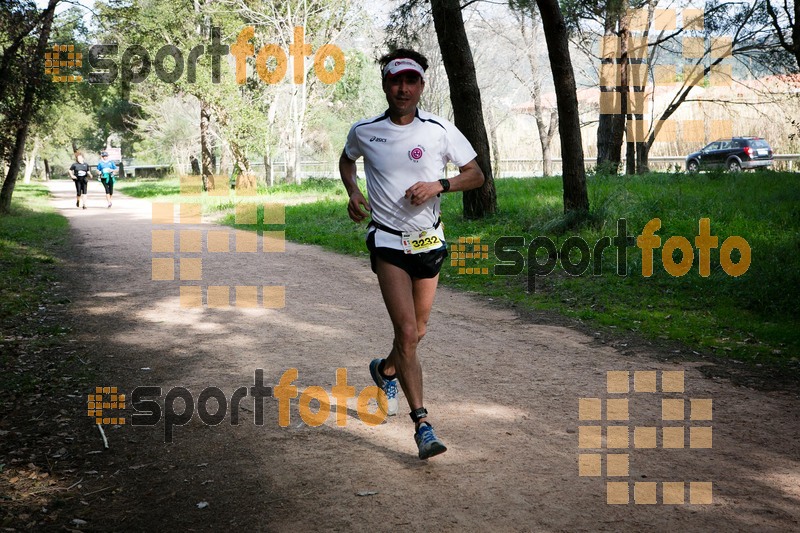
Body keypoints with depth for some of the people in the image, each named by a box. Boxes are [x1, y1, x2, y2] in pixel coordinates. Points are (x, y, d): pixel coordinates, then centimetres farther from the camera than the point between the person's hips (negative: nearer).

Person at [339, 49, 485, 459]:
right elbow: (346, 160, 18)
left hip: (429, 241, 3)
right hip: (388, 241, -2)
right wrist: (353, 194, -1)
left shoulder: (440, 131, -6)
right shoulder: (364, 132, -4)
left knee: (417, 332, 15)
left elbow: (476, 175, 3)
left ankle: (385, 370, 48)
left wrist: (439, 185, -15)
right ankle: (422, 423, -11)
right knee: (406, 332, -15)